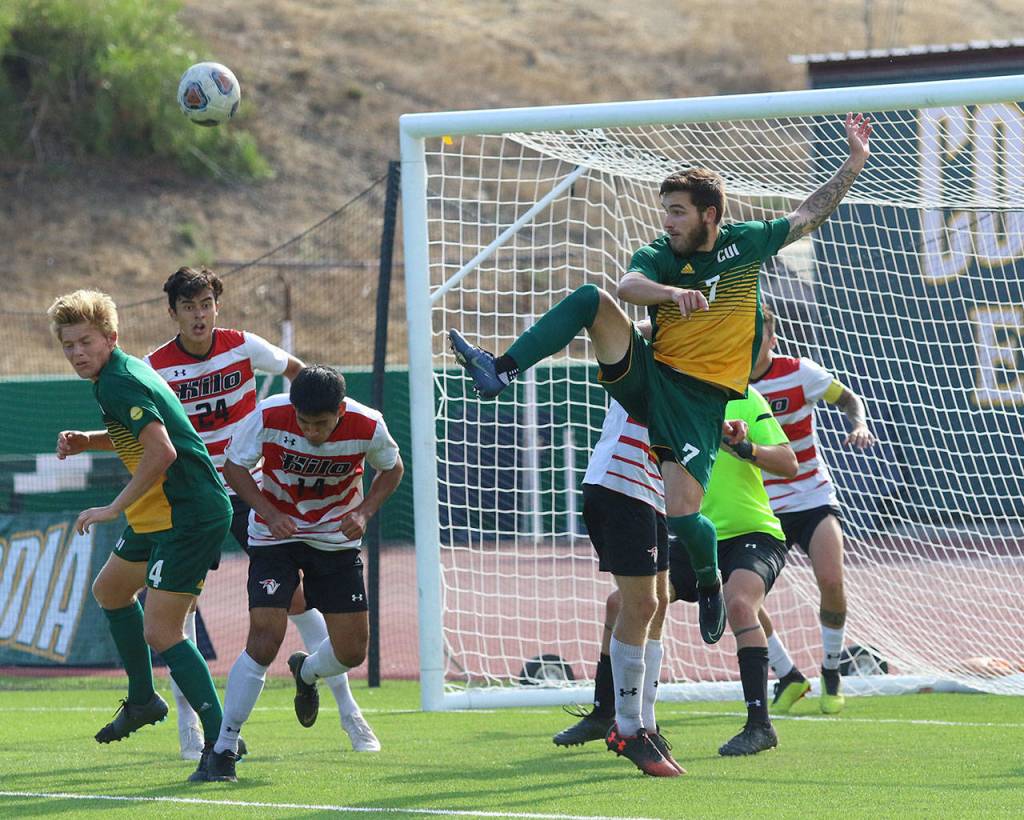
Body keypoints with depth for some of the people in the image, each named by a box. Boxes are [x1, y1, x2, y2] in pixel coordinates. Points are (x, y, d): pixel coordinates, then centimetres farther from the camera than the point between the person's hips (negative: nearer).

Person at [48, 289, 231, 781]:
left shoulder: (117, 384, -19)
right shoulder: (123, 373, 11)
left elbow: (161, 450, -30)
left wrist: (114, 509, -25)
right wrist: (88, 441, 10)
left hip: (189, 515, -11)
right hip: (159, 515, 11)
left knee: (160, 631, -15)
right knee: (110, 589, 27)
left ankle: (221, 740, -13)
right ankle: (143, 699, 40)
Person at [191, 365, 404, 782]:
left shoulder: (367, 426, -20)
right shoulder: (269, 416, -25)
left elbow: (391, 468, 2)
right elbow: (234, 465, -9)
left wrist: (364, 512, -15)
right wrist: (270, 514, -23)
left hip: (336, 539, 2)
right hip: (275, 535, -2)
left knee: (351, 651, 1)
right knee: (264, 640, -18)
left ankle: (306, 672, 40)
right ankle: (222, 749, -9)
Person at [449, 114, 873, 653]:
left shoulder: (745, 244, 4)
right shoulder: (659, 257, 1)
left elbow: (811, 214, 12)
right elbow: (628, 285, -22)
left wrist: (855, 163, 5)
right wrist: (673, 291, -41)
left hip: (700, 399, -2)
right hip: (646, 377, 2)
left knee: (682, 512, -16)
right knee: (592, 300, -21)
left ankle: (710, 583, 18)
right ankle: (500, 371, -27)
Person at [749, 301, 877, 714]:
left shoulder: (799, 372, -9)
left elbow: (850, 399, 5)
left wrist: (860, 426, -15)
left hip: (812, 499, -2)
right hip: (761, 508, 2)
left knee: (831, 582, -21)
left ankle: (831, 673, 4)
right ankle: (789, 679, 9)